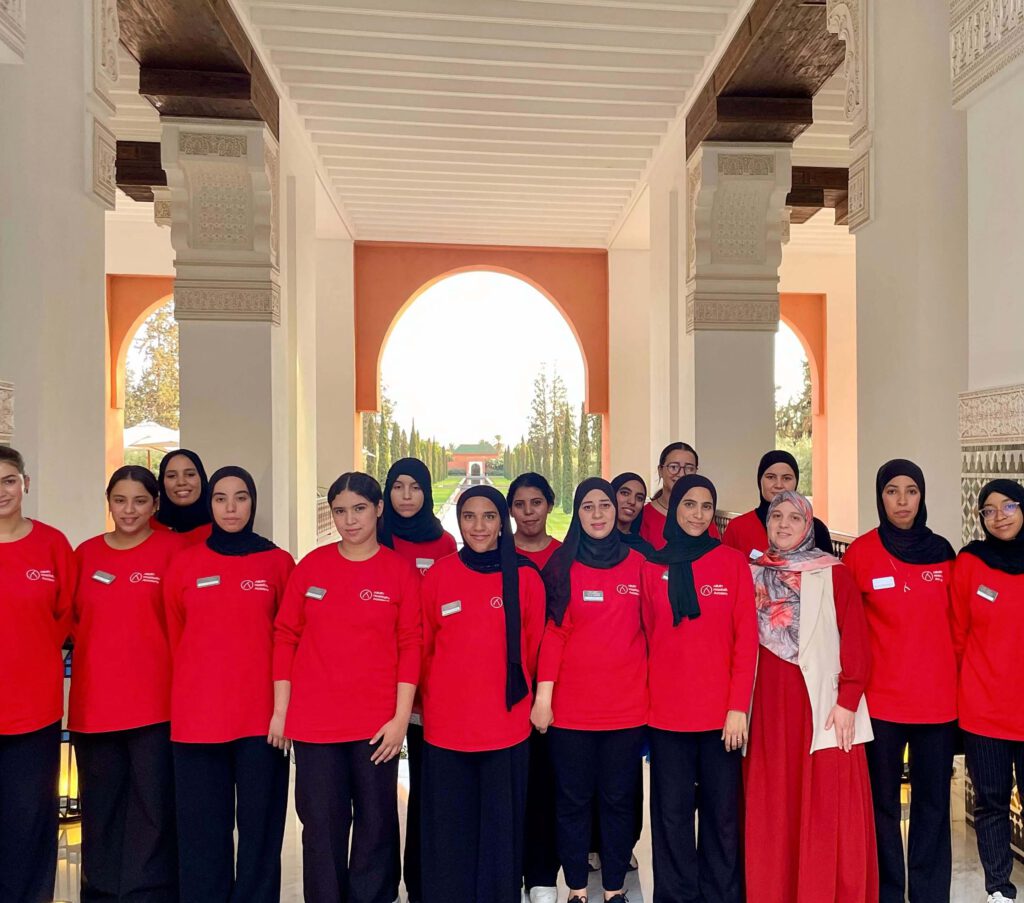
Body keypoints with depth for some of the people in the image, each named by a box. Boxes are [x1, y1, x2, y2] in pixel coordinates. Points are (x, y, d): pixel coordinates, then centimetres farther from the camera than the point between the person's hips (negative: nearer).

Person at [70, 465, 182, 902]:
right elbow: (73, 619, 16)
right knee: (100, 806, 16)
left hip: (154, 702, -4)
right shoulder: (86, 553, 7)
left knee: (154, 804, 5)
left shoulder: (173, 548, -6)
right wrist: (99, 649, 3)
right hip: (93, 702, 4)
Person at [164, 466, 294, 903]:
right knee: (202, 830, 9)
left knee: (259, 825, 7)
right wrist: (195, 686, 13)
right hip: (196, 717, 1)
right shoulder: (185, 563, 6)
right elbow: (175, 637, 13)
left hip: (261, 717, -1)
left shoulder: (279, 562, 2)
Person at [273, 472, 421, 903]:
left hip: (377, 724, -1)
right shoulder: (311, 565, 2)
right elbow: (285, 637, 5)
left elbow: (411, 646, -3)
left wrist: (401, 717, -8)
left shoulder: (401, 570, -2)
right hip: (314, 721, 1)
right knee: (322, 827, 10)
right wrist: (281, 710, 2)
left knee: (375, 824, 10)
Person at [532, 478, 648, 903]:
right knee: (573, 800, 9)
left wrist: (653, 692, 5)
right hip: (570, 708, -1)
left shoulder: (638, 564, 3)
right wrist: (543, 696, -8)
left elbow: (649, 632, 7)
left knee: (617, 799, 12)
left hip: (627, 707, 1)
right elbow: (552, 633, -3)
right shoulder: (562, 566, 0)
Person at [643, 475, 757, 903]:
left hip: (721, 711, -1)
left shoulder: (733, 563, 1)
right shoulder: (652, 567, 4)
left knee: (722, 811, 9)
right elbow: (646, 639, 7)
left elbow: (746, 638, -3)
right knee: (671, 812, 9)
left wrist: (738, 706, -8)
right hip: (666, 712, 1)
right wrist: (645, 699, 0)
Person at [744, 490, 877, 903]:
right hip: (768, 706, 3)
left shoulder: (834, 574, 0)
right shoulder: (752, 573, 9)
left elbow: (855, 642, -3)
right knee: (770, 808, 8)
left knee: (826, 808, 0)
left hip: (822, 703, -3)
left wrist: (847, 701, -10)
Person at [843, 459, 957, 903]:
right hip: (881, 698, -2)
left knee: (933, 801, 12)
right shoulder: (860, 553, -5)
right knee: (883, 803, 8)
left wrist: (956, 677, 9)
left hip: (938, 697, 3)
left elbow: (955, 623, 12)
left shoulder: (941, 552, 4)